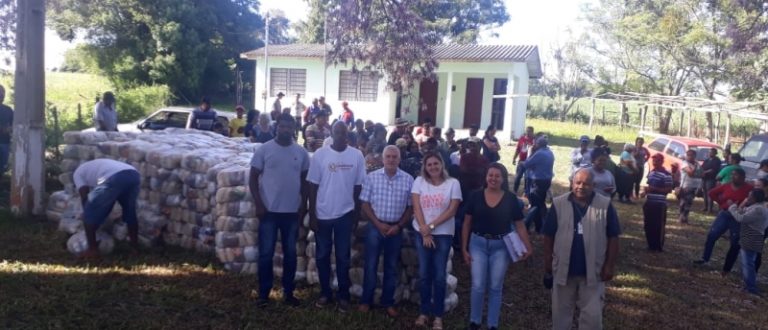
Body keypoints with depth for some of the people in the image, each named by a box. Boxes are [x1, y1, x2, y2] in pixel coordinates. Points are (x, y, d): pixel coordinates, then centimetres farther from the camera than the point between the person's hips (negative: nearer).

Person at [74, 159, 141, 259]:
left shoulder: (78, 173, 29)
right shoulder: (97, 165, 47)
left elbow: (84, 197, 18)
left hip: (114, 179, -6)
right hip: (134, 175, 6)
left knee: (90, 214, 14)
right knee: (130, 212, 28)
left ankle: (93, 250, 18)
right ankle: (135, 246, 35)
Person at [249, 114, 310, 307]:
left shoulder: (301, 153, 4)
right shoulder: (264, 149, -4)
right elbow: (253, 178, -2)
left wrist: (303, 205, 4)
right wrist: (258, 204, -9)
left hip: (292, 212, 2)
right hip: (269, 211, -2)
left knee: (290, 253, 10)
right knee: (266, 253, 3)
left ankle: (288, 292, 22)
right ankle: (264, 293, 15)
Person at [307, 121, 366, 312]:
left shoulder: (357, 156, -3)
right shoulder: (320, 154, -5)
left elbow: (358, 187, 3)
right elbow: (313, 186, -2)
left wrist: (356, 215, 3)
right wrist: (312, 215, -4)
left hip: (345, 214, 0)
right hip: (323, 214, 0)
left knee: (343, 257, 8)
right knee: (322, 256, 10)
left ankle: (344, 296, 20)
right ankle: (325, 293, 25)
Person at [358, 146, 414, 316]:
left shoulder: (408, 180, -3)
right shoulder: (372, 177, -4)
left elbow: (410, 207, 1)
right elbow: (365, 204, -1)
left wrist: (399, 226, -8)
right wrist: (378, 224, -9)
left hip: (396, 229, 1)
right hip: (375, 227, -1)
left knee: (391, 267, 11)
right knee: (371, 265, 5)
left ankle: (388, 302, 23)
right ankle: (366, 300, 19)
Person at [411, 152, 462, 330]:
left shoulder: (453, 183, -3)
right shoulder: (419, 182, 1)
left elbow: (452, 210, -8)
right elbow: (416, 208, -4)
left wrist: (431, 226, -14)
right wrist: (425, 231, -11)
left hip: (443, 234, -1)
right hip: (421, 233, 2)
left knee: (439, 275, 2)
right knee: (424, 274, 6)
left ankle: (438, 315, 14)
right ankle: (424, 312, 19)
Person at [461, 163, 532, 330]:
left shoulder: (511, 199, -5)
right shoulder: (475, 196, -5)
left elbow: (519, 225, -2)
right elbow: (467, 224, 1)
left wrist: (528, 246, -13)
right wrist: (464, 248, -1)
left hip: (500, 246, 0)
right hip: (478, 243, 0)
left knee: (495, 288, 11)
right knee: (478, 286, 1)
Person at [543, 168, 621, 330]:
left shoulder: (605, 205, -6)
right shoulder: (559, 204, -5)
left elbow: (613, 237, -1)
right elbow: (549, 237, -1)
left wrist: (609, 266, -4)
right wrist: (547, 265, -1)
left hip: (593, 271, -1)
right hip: (563, 270, 1)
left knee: (592, 315, 7)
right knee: (561, 312, 14)